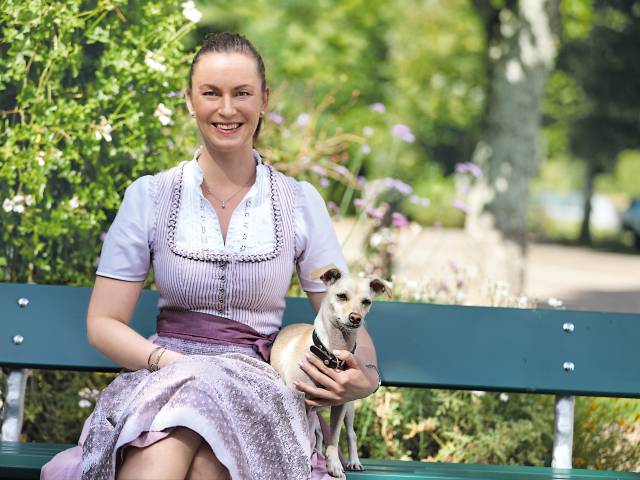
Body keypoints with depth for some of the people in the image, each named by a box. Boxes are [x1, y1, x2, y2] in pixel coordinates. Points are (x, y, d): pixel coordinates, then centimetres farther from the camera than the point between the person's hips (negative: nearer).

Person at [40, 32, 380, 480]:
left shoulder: (301, 203, 8)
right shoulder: (149, 196, 6)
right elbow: (104, 323, 4)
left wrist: (363, 376, -14)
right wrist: (176, 364, -15)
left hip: (259, 389, 0)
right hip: (159, 375, 0)